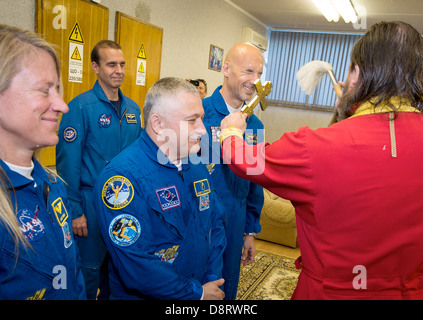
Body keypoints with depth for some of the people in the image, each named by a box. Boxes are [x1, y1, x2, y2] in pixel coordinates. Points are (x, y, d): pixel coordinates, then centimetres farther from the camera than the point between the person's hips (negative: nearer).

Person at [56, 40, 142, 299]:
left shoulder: (133, 108, 6)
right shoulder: (81, 106, -13)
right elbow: (68, 162, -14)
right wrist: (74, 211, -15)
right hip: (93, 201, -5)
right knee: (90, 267, 10)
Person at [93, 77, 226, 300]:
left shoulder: (196, 163, -3)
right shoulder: (122, 176, -26)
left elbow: (216, 223, 4)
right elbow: (136, 268, -29)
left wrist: (213, 278, -6)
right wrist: (198, 293, -18)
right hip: (145, 296, -6)